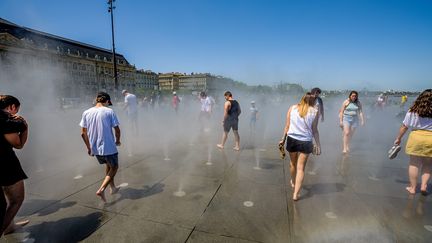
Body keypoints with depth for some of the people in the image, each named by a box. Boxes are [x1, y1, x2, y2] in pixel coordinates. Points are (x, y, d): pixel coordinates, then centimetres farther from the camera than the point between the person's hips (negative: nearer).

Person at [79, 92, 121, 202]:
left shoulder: (86, 113, 1)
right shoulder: (109, 111, -11)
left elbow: (83, 133, 4)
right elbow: (117, 130, -10)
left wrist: (89, 147, 15)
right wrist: (117, 141, 9)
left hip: (95, 148, 6)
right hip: (108, 147, -5)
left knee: (108, 165, 26)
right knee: (114, 167, 14)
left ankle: (113, 188, 36)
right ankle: (101, 190, 1)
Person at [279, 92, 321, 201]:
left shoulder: (292, 108, 3)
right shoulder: (314, 111, -1)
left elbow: (287, 126, 3)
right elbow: (314, 130, -2)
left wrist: (283, 139, 11)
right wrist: (318, 145, 5)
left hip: (292, 139, 2)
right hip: (305, 142, -2)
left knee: (293, 163, 23)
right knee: (301, 167, 7)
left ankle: (293, 182, 48)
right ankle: (296, 194, 7)